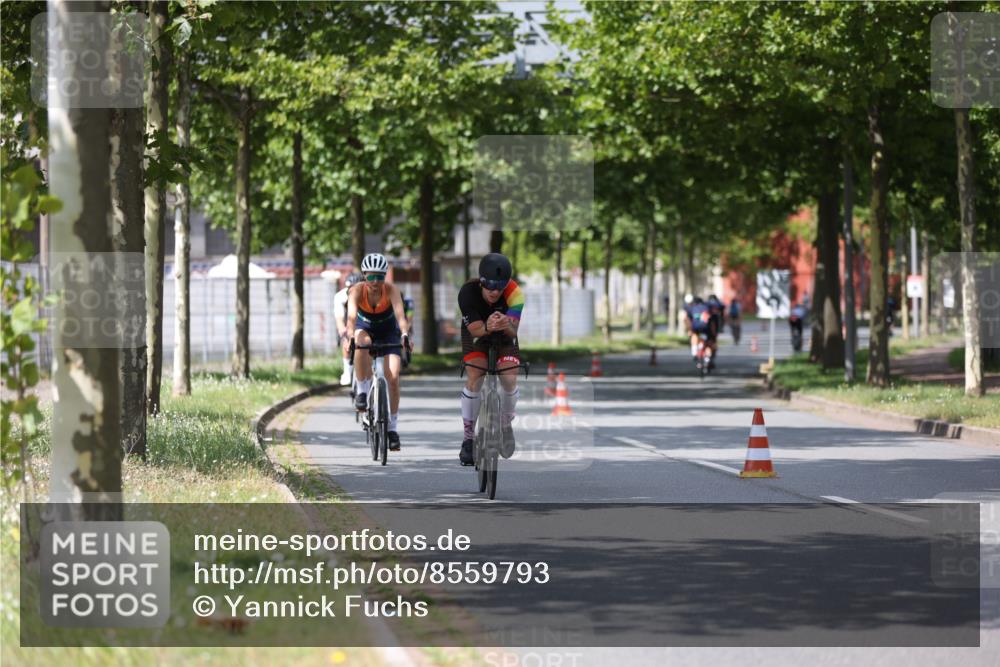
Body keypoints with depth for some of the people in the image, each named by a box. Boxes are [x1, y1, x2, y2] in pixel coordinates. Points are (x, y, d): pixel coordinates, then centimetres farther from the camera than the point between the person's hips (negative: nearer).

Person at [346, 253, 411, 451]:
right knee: (362, 343, -39)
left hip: (388, 332, 0)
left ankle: (393, 427, -1)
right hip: (365, 328, 0)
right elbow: (351, 316, -40)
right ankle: (362, 392, -24)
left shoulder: (391, 290, -26)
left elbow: (400, 314, -40)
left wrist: (405, 334, -59)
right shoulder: (357, 291, -26)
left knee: (393, 378, -14)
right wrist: (350, 337, -58)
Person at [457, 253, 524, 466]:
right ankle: (467, 438, -9)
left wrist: (507, 326, -61)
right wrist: (487, 328, -58)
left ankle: (506, 425, 10)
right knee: (474, 380, -21)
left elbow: (513, 331, -36)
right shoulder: (468, 293, -33)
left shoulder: (514, 293, -32)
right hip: (476, 336, -1)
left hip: (504, 337, 1)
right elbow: (475, 329, -34)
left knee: (510, 380, -19)